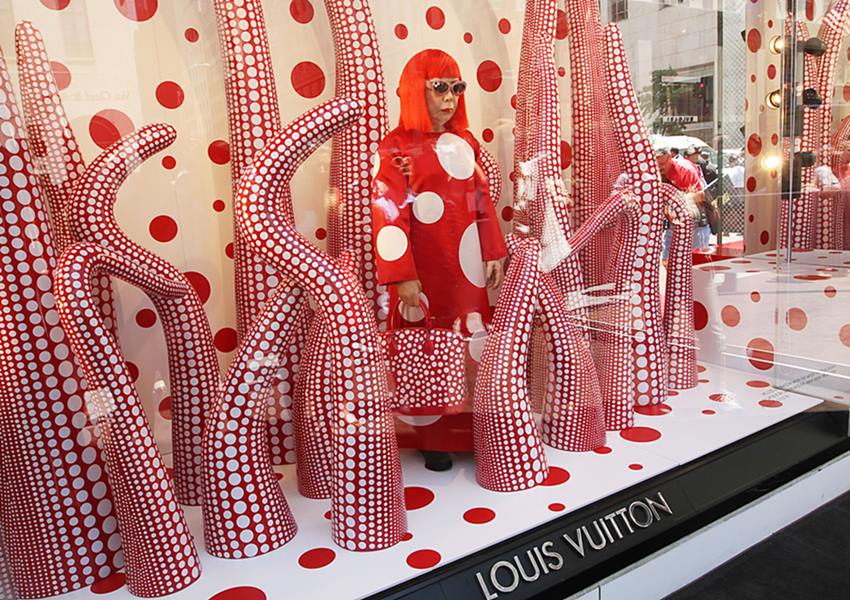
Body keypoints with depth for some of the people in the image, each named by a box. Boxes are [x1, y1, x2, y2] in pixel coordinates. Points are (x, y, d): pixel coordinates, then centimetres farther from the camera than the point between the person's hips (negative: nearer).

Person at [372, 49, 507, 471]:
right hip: (425, 271, -5)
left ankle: (472, 430, 26)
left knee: (472, 341, 11)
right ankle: (432, 441, 20)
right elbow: (389, 215, -13)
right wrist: (403, 277, -17)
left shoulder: (466, 142, 11)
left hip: (468, 267, 5)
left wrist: (493, 253, 8)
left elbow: (483, 201, 13)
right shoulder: (396, 148, -7)